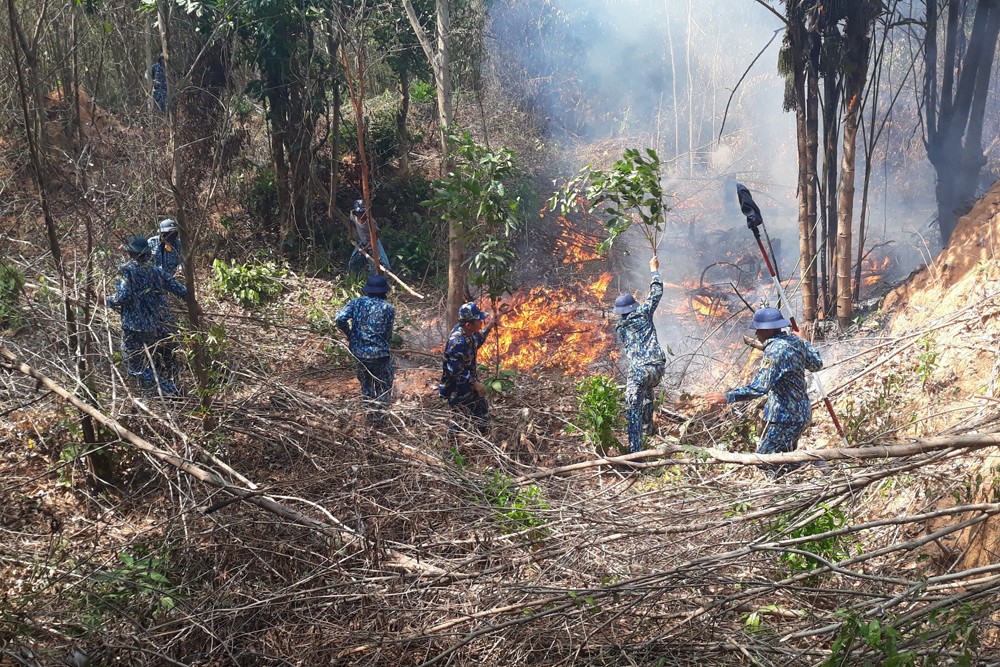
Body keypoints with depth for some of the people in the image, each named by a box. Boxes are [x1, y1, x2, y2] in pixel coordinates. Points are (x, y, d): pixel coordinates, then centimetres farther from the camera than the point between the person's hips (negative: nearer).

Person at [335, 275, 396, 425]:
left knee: (366, 383, 25)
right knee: (384, 385, 16)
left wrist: (349, 335, 1)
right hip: (380, 353, -3)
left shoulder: (356, 302, -3)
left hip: (359, 352, 4)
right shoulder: (388, 308, -8)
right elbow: (388, 334, -4)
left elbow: (340, 318, -15)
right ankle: (377, 414, 16)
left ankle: (369, 410, 36)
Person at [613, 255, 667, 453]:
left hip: (638, 370, -2)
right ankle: (647, 427, 39)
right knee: (648, 392, 35)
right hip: (658, 366, 3)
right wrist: (654, 270, 25)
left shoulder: (620, 328, 14)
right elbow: (656, 292, 15)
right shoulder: (643, 314, 10)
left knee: (633, 411, -4)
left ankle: (634, 449, -13)